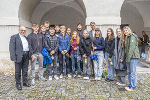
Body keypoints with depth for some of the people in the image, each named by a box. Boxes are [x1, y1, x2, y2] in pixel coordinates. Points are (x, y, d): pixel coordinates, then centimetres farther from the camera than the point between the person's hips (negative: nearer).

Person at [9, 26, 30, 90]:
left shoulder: (26, 38, 15)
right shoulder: (14, 37, -3)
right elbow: (12, 48, -9)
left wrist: (29, 56, 7)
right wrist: (13, 58, -16)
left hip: (26, 56, 6)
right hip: (19, 56, -5)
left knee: (25, 71, 15)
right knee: (18, 72, 6)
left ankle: (25, 82, 29)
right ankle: (18, 84, 21)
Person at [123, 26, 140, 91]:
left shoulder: (132, 36, -9)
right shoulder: (127, 38, 19)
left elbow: (132, 48, -17)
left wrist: (128, 57, -18)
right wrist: (126, 57, 11)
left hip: (133, 57, -9)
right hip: (129, 57, 9)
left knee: (133, 72, -3)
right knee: (129, 72, 13)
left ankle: (133, 87, 7)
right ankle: (130, 85, 23)